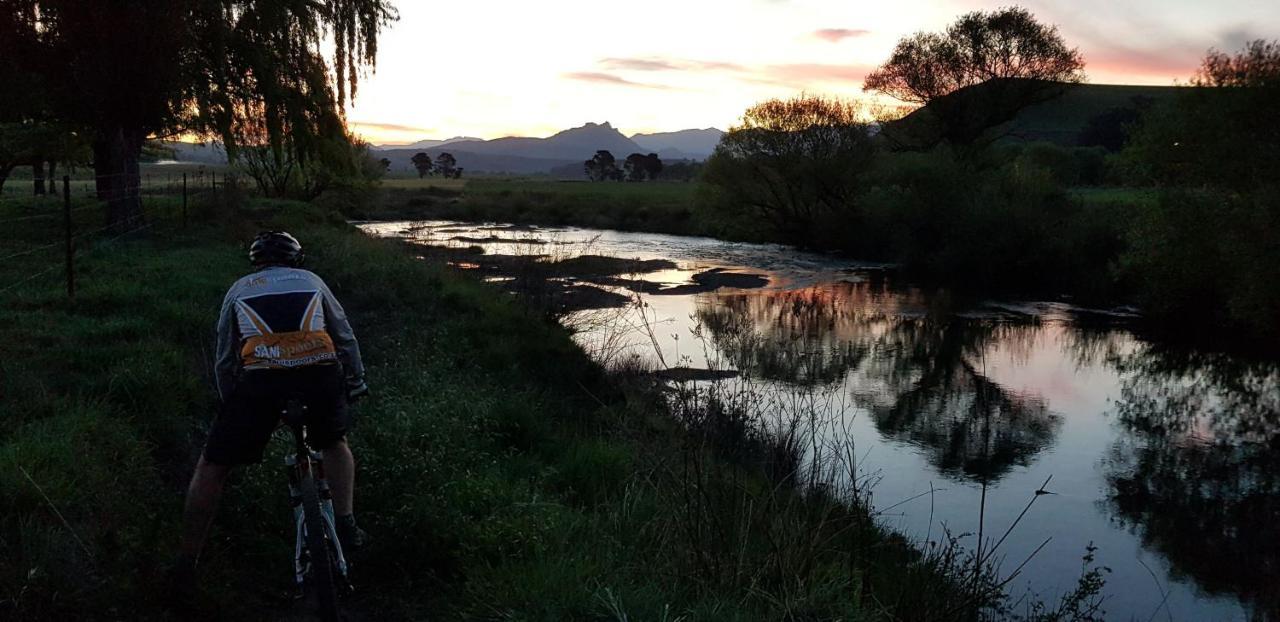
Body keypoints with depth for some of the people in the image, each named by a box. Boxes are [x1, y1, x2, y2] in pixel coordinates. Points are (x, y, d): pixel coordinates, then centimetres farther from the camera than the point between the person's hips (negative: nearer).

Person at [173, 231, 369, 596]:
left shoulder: (239, 290, 26)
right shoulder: (311, 281, 27)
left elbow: (224, 362, 26)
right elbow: (346, 339, 28)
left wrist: (232, 404, 39)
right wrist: (356, 382, 41)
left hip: (261, 380, -1)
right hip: (320, 376, 1)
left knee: (212, 467, 16)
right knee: (334, 443, 32)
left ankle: (187, 565, 19)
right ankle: (345, 525, 20)